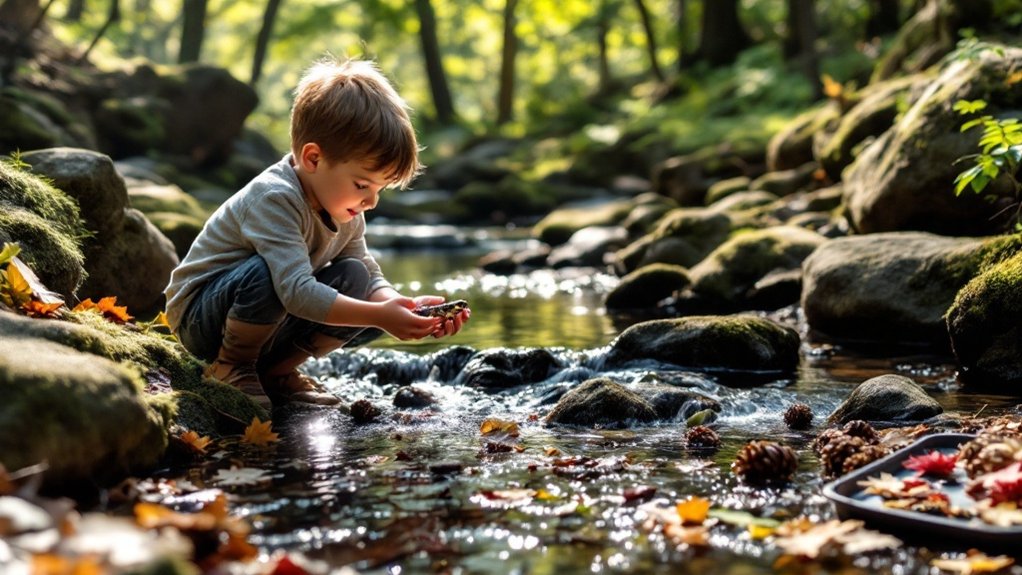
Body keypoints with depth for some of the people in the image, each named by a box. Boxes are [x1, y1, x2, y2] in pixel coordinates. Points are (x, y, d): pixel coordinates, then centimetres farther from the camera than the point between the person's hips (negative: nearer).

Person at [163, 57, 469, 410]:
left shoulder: (345, 212, -2)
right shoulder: (275, 199, -29)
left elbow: (372, 278, 0)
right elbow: (297, 292, -39)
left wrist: (402, 306, -22)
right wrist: (380, 316, -41)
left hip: (268, 326, 8)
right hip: (200, 315, -7)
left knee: (356, 280, -11)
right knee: (265, 274, -37)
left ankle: (276, 370, 2)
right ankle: (229, 367, -10)